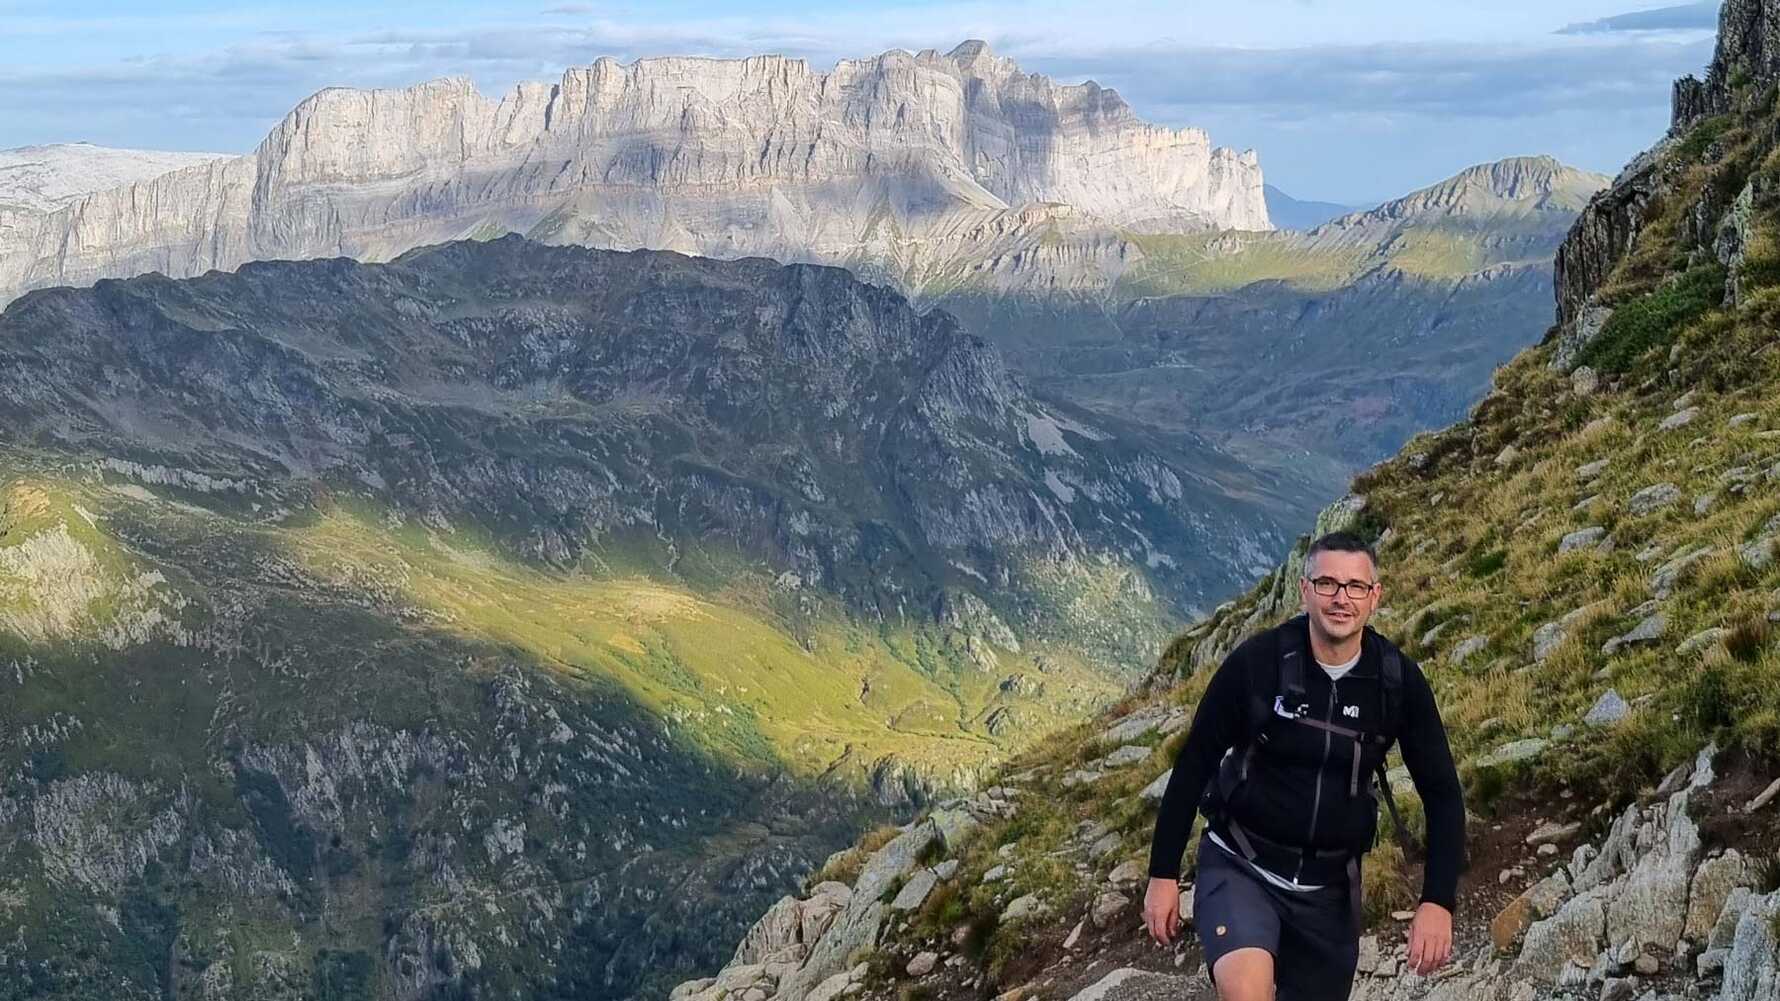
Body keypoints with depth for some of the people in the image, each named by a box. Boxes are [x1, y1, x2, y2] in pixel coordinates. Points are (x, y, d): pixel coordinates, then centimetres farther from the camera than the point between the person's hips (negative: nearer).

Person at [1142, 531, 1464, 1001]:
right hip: (1240, 868, -3)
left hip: (1330, 886, 4)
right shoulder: (1256, 662, -15)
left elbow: (1442, 793, -1)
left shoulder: (1398, 681, -8)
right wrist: (1163, 873, -5)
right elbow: (1193, 767, -6)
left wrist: (1437, 902, -12)